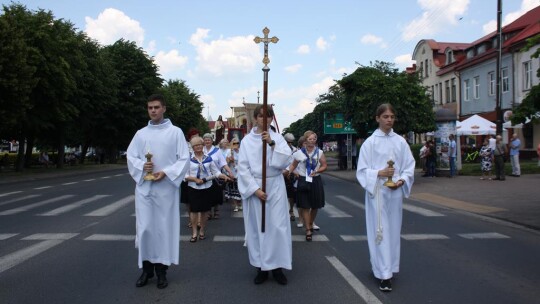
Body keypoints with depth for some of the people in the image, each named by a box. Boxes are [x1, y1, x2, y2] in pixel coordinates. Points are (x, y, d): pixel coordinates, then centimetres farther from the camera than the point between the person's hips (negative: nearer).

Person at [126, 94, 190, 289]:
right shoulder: (141, 133, 10)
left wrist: (166, 173, -15)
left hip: (166, 187, -2)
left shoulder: (175, 132, 1)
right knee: (145, 227, 3)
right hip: (144, 187, 2)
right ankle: (146, 268, 18)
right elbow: (130, 156, 9)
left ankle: (161, 270, 14)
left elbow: (184, 159, -3)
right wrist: (142, 165, -12)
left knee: (164, 227, 2)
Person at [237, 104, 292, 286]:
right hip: (254, 187, 0)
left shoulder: (277, 137, 4)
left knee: (277, 226, -1)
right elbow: (243, 167, -4)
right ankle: (262, 267, 15)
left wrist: (272, 144, -20)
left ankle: (277, 267, 12)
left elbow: (286, 160, -8)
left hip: (275, 186, 0)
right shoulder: (247, 140, 1)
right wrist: (255, 189, -13)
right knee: (257, 227, 4)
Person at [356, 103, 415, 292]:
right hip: (377, 192, -3)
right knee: (380, 231, -2)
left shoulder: (401, 141, 5)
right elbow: (362, 170, -4)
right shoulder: (370, 142, -3)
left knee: (393, 230, 11)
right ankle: (383, 273, 3)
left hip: (395, 192, 3)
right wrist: (379, 173, -20)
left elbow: (409, 166, 7)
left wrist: (401, 180, -11)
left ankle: (389, 268, 26)